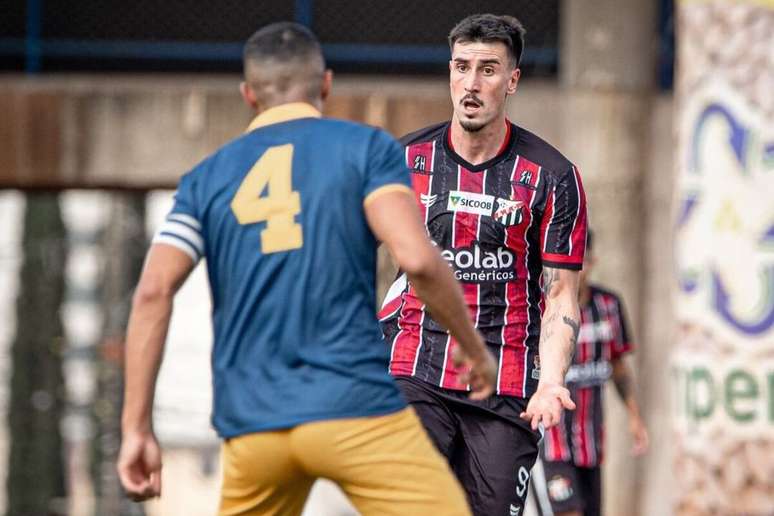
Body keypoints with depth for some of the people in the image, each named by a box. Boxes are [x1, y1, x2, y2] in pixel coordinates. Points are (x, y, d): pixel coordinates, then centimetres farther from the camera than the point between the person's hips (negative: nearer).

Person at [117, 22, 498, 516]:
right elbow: (418, 259, -9)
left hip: (251, 424, 4)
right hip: (355, 405, -4)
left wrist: (137, 429, 1)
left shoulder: (208, 177, 13)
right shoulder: (366, 147, 5)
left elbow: (153, 293, 1)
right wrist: (475, 349, 5)